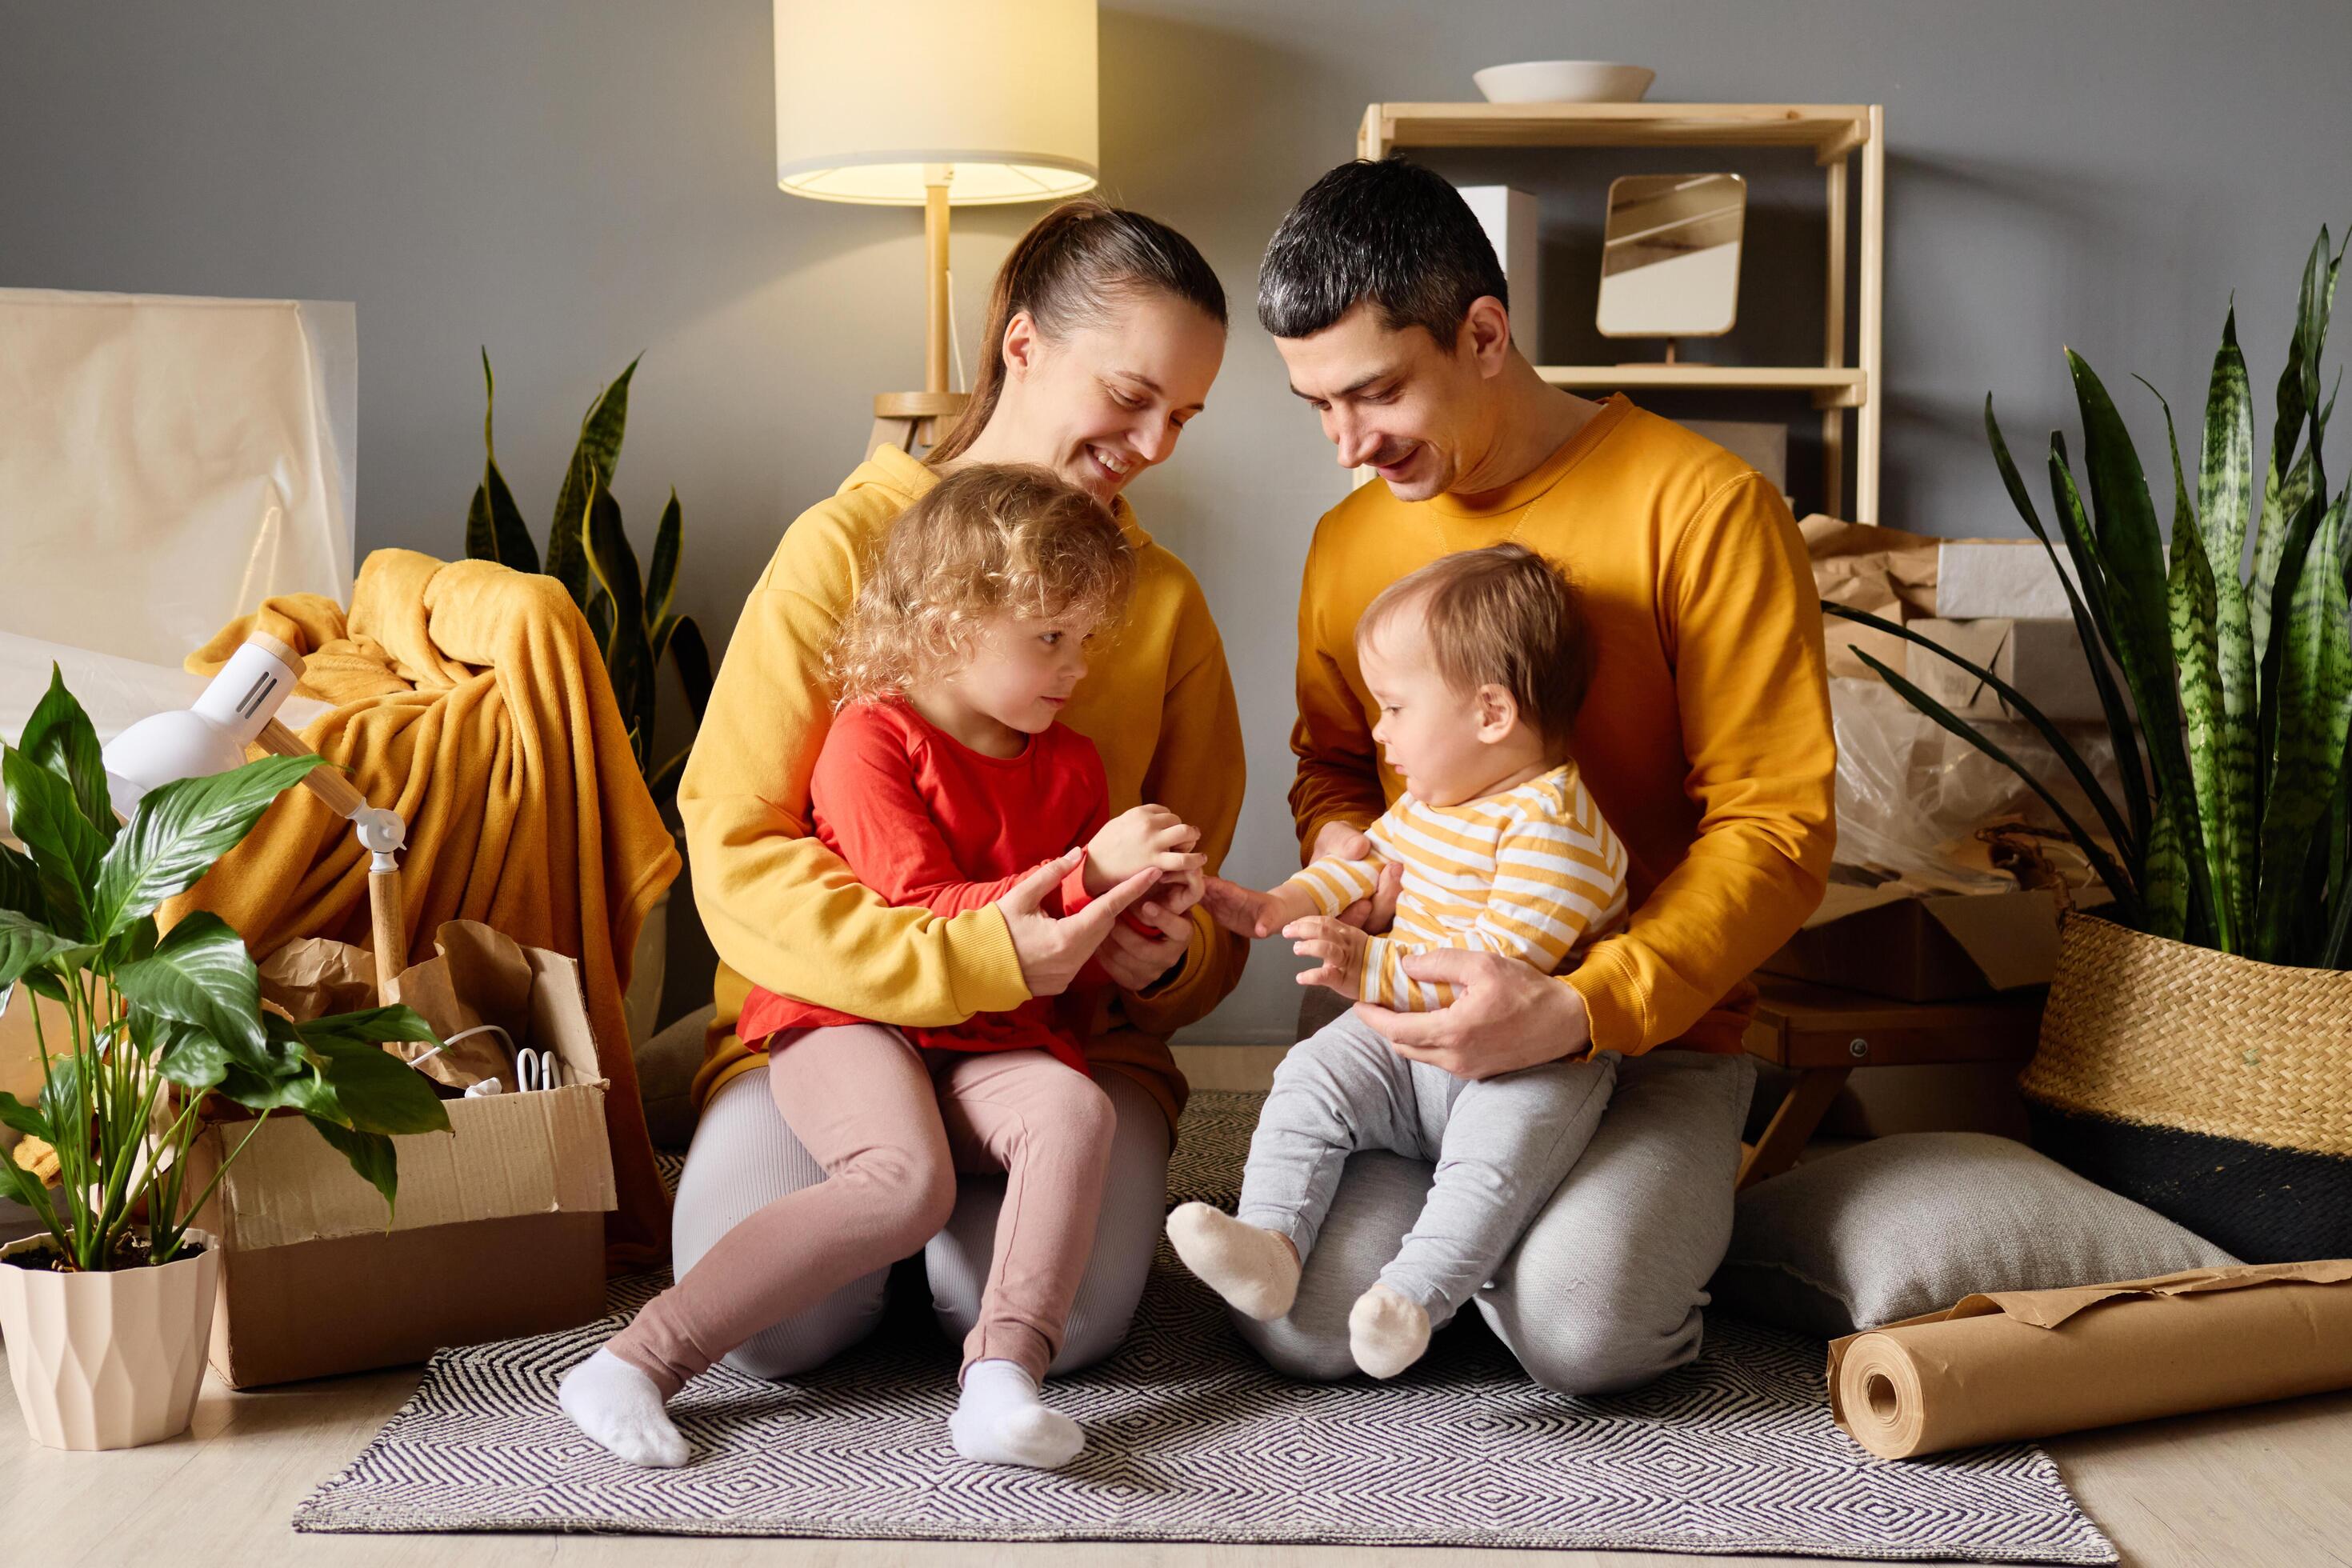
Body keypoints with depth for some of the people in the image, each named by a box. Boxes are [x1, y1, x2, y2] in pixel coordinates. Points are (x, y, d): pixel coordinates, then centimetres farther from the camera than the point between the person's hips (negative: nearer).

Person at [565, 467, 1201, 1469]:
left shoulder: (1072, 767, 14)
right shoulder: (872, 743, -6)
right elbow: (924, 916, -17)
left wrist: (1144, 909, -1)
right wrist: (1085, 874, -22)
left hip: (986, 1046, 6)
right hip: (848, 1018, -5)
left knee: (1076, 1111, -27)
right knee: (907, 1179, -32)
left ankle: (1001, 1377, -35)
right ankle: (634, 1366, -26)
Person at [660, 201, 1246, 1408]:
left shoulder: (1166, 600, 9)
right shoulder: (847, 547, -3)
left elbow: (1198, 917, 14)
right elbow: (735, 850, -11)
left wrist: (1168, 957, -12)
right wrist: (971, 957, -23)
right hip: (831, 1010, -2)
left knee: (1063, 1308, -28)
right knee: (772, 1311, -29)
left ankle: (953, 1197, 7)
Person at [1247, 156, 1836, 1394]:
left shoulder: (1700, 507, -10)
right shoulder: (1350, 541, 9)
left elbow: (1778, 828, -12)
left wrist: (1578, 1008, -25)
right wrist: (1336, 842, -2)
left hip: (1650, 1034, -4)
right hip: (1417, 1030, 4)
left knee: (1583, 1328, -28)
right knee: (1302, 1325, -19)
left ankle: (1636, 1202, 6)